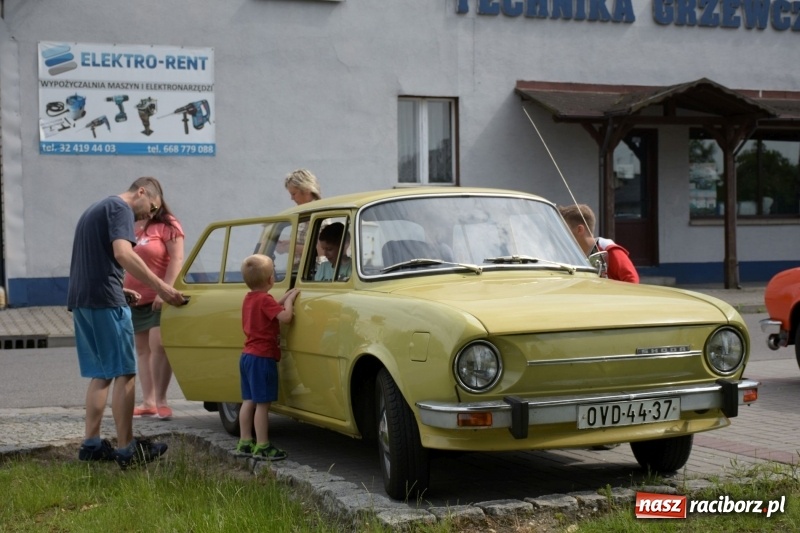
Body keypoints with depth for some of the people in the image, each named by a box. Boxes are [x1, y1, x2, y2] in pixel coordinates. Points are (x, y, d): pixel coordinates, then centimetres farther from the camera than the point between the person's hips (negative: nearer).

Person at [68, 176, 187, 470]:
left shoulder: (95, 210, 25)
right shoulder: (120, 209, -5)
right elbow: (123, 254, -21)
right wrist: (161, 287, -24)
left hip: (80, 299, 9)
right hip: (105, 301, -9)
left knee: (101, 374, 13)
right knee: (125, 373, -6)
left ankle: (91, 443, 12)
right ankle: (126, 449, -7)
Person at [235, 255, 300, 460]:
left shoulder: (249, 298, 10)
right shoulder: (265, 300, -17)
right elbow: (285, 317, -25)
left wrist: (283, 299, 11)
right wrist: (290, 299, -10)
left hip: (247, 356, 9)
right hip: (262, 358, -9)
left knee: (248, 401, 14)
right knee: (262, 404, -5)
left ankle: (245, 442, 19)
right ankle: (262, 447, -3)